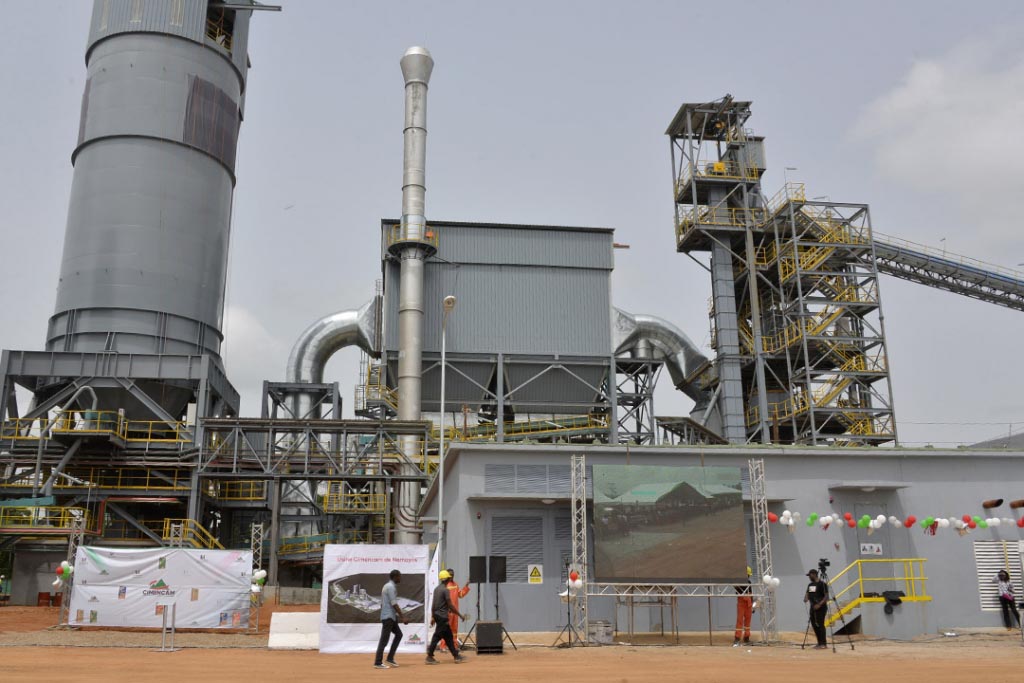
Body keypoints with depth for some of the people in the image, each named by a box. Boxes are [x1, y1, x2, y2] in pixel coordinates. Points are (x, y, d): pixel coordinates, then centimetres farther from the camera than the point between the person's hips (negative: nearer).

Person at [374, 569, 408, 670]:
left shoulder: (387, 586, 15)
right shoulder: (391, 587, -15)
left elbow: (382, 603, 19)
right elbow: (394, 604, -21)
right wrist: (403, 617, -20)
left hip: (391, 617, 10)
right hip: (388, 617, -10)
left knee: (398, 634, 15)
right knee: (384, 639, -7)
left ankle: (390, 658, 16)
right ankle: (378, 663, -4)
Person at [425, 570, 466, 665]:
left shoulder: (436, 589, 10)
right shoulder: (445, 590, -15)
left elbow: (433, 604, 13)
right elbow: (450, 605, -16)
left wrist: (432, 617, 18)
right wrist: (460, 615, -9)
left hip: (437, 615, 9)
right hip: (443, 617, -9)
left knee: (448, 636, 12)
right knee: (437, 636, -4)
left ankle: (456, 655, 17)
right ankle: (429, 657, 0)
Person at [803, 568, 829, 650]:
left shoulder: (822, 584, -9)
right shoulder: (810, 585, 15)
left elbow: (826, 596, -13)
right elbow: (807, 594, 15)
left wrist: (819, 604, -23)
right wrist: (806, 598, -8)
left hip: (821, 608, -8)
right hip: (813, 607, 8)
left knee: (820, 625, -10)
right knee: (814, 625, 8)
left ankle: (824, 644, -7)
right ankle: (820, 643, 17)